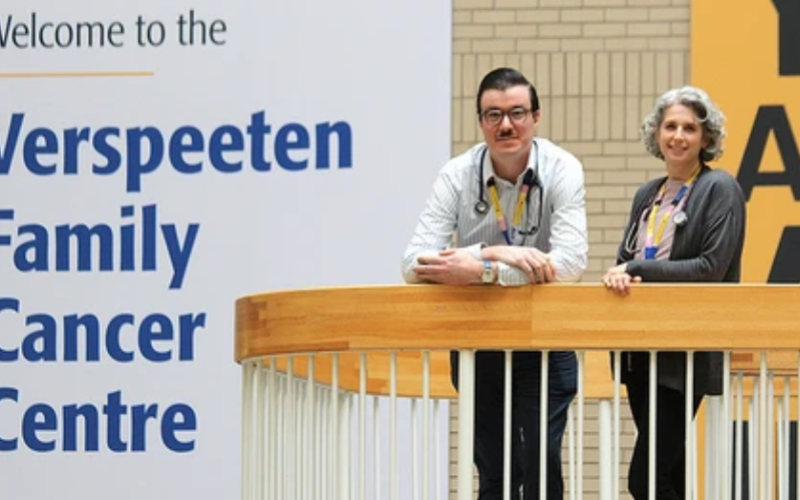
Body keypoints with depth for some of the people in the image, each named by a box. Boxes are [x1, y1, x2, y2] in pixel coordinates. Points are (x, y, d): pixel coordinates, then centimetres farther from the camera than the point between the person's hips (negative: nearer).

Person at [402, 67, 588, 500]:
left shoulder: (562, 171, -12)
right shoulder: (457, 176, -8)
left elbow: (570, 261, -24)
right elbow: (415, 265, -16)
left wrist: (478, 271, -30)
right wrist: (494, 253, -29)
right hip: (477, 345, 2)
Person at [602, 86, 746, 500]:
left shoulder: (719, 189, -6)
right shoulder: (647, 195, 15)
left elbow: (711, 267, -15)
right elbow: (627, 258, 14)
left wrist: (638, 271, -15)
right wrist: (621, 275, -10)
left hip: (687, 355, -7)